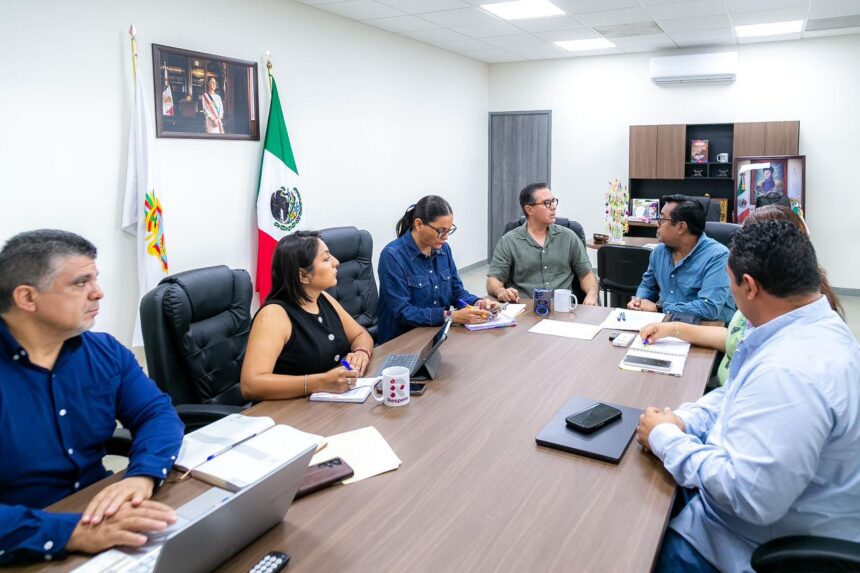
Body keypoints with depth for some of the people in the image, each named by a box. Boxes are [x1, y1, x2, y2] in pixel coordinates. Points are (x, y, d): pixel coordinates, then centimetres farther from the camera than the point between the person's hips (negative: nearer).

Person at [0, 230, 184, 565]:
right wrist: (73, 532, -35)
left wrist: (142, 476, -19)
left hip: (102, 515, 4)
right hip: (28, 551, -4)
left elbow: (158, 413, 0)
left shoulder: (105, 352, 2)